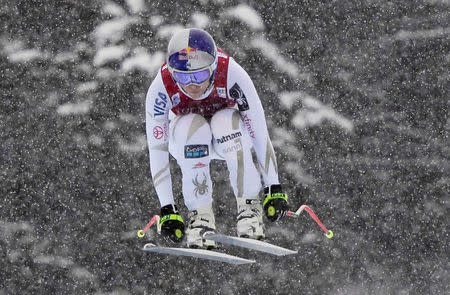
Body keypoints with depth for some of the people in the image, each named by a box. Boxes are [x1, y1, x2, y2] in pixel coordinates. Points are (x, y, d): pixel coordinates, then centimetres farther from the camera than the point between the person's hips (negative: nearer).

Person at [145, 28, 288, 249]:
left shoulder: (232, 75, -33)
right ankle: (200, 215, -23)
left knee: (225, 122, -36)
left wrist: (274, 188, -26)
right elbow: (156, 149, -25)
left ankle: (249, 206, -19)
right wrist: (167, 209, -28)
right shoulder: (160, 88, -30)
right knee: (192, 127, -36)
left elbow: (259, 132, -26)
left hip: (228, 135, 0)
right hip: (184, 137, 0)